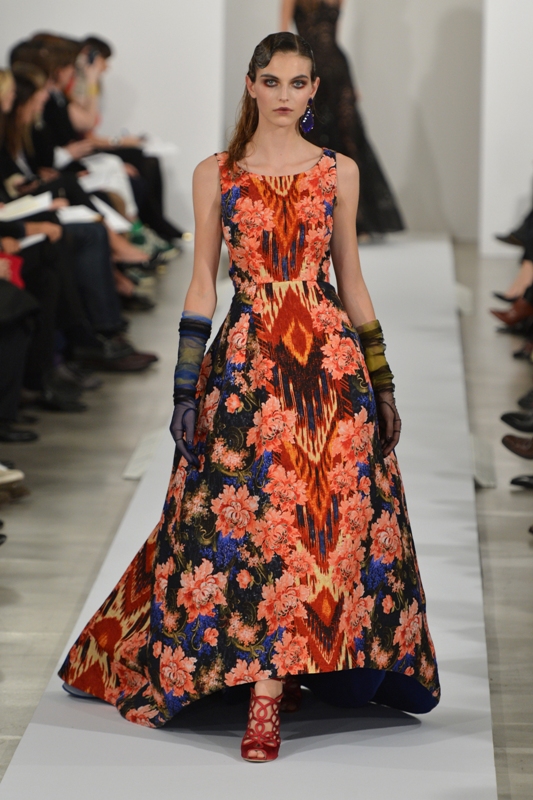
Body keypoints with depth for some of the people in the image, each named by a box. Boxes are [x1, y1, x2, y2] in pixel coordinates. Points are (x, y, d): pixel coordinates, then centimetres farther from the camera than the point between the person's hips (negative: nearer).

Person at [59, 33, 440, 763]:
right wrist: (186, 386, -1)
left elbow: (351, 279, 12)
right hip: (246, 360, -1)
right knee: (260, 518, -6)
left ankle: (267, 699, 5)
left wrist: (382, 381, 10)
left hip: (331, 359, 1)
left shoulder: (338, 173, 9)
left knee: (320, 518, -4)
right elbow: (202, 284, 6)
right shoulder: (215, 176, 6)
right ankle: (269, 691, 3)